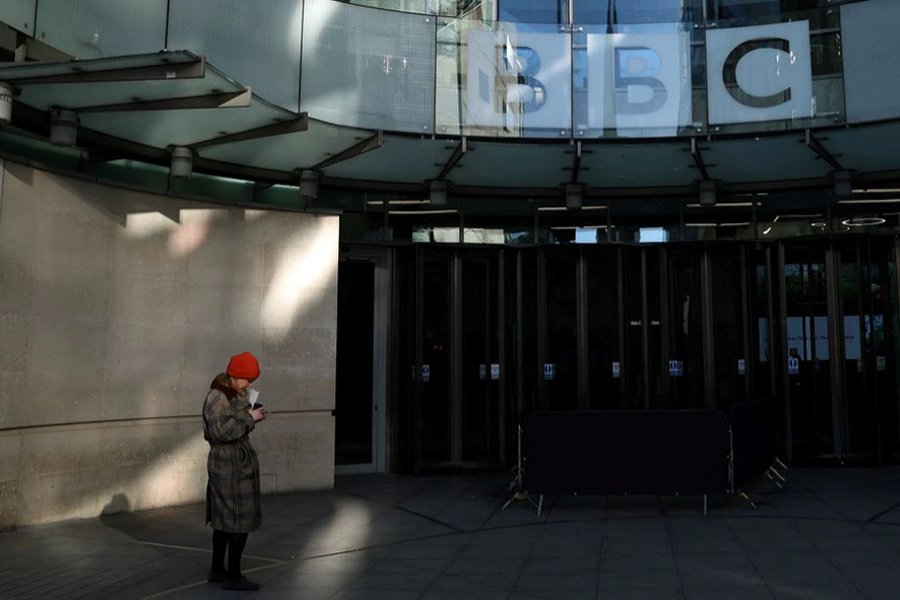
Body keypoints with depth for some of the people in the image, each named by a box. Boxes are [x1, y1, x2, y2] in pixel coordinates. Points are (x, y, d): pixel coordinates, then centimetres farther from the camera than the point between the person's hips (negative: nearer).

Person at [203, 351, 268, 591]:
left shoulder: (232, 394, 12)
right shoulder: (217, 397, -17)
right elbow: (221, 431, -26)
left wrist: (252, 416, 4)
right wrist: (249, 418, -20)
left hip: (234, 463, 10)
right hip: (232, 466, -10)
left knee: (224, 518, 17)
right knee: (240, 520, -5)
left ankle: (217, 569, 27)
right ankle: (233, 576, 3)